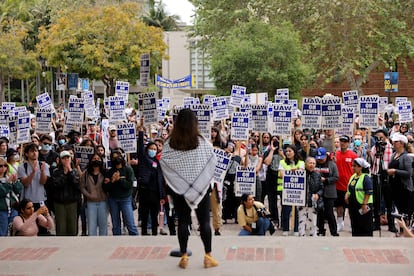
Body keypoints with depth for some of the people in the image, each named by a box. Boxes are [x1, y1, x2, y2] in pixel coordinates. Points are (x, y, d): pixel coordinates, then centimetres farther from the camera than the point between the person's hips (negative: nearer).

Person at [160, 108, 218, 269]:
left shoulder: (170, 144, -8)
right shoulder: (202, 142, -10)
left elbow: (163, 164, -4)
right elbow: (213, 161, -2)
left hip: (178, 188, 1)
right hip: (202, 187, -1)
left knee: (183, 222, 7)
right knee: (204, 221, 6)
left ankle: (184, 257, 9)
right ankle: (208, 256, 8)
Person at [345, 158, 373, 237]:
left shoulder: (366, 178, -13)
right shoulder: (353, 177, 12)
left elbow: (368, 193, -17)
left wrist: (364, 205, -21)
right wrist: (347, 195, 2)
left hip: (363, 207, -8)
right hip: (353, 206, 8)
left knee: (365, 227, -1)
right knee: (355, 226, 13)